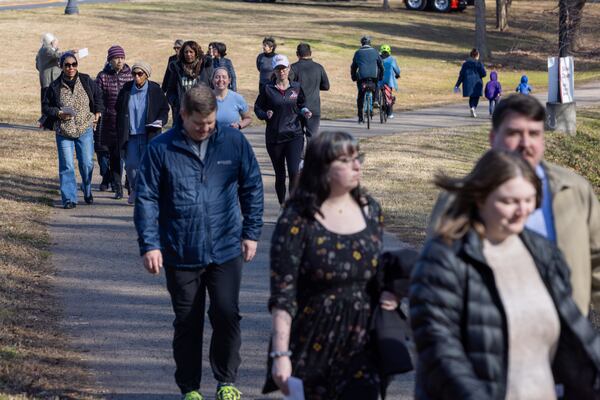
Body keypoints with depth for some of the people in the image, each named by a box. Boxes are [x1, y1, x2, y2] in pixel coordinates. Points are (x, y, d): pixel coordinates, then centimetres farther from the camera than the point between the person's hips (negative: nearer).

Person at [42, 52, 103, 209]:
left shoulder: (86, 81, -1)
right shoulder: (55, 87, -4)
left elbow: (98, 97, 17)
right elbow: (45, 107, 4)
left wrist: (97, 113, 8)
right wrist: (58, 114, -12)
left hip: (85, 130, 1)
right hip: (63, 132, -1)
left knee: (87, 164, 3)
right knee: (66, 166, -2)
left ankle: (87, 191, 29)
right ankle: (69, 199, 4)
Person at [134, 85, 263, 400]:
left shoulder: (234, 142, -1)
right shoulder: (161, 149, -6)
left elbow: (252, 188, 8)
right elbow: (146, 199, -3)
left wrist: (251, 233, 6)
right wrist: (149, 245, -9)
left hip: (226, 249, 1)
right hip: (180, 254, 0)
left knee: (227, 315, -2)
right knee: (187, 323, 9)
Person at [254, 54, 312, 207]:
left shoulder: (296, 87, 5)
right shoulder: (267, 89, 0)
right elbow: (257, 108, 6)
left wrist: (304, 112, -4)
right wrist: (265, 114, -15)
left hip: (294, 135, 0)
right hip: (274, 137, 0)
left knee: (294, 172, -14)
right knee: (280, 174, 10)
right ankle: (282, 203, 26)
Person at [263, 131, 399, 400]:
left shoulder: (370, 210, 6)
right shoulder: (297, 221, -11)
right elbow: (282, 296, -13)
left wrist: (387, 294, 0)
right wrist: (280, 355, -18)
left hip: (360, 343, 4)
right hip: (312, 345, -3)